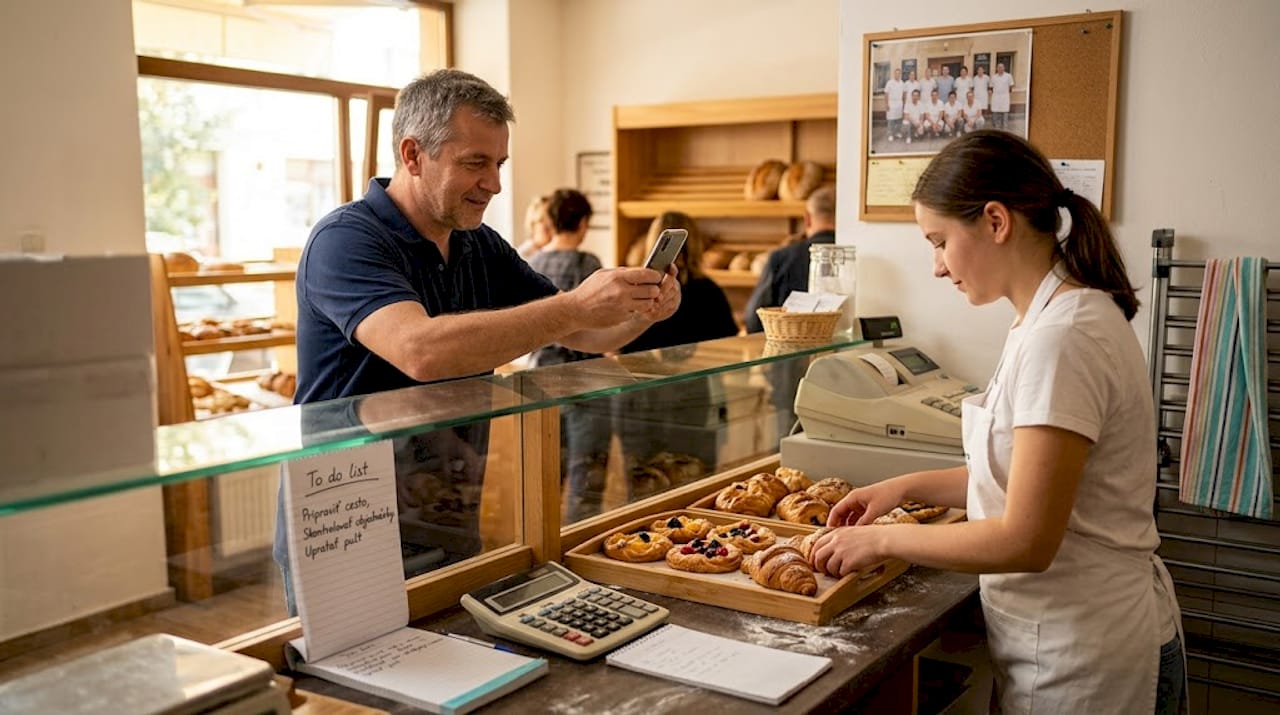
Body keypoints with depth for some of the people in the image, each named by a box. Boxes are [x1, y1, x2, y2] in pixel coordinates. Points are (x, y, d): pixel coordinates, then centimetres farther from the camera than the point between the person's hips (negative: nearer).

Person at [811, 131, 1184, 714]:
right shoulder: (1065, 315, 6)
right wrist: (907, 486, 7)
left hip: (1079, 661, -9)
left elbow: (1024, 541, -25)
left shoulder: (1061, 337, -24)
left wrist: (883, 540, -14)